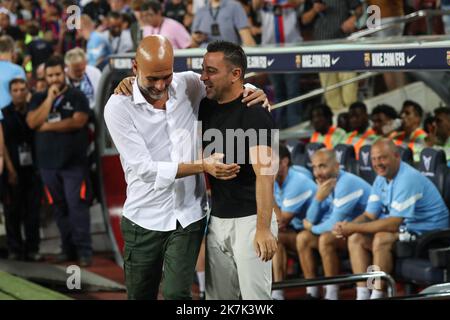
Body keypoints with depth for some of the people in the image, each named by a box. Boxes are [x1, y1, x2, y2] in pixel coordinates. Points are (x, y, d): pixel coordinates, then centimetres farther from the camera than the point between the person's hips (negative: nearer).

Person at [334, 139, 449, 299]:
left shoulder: (408, 179, -24)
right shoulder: (381, 179, 5)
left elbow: (393, 224, -28)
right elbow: (369, 216, 8)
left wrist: (353, 228, -25)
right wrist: (348, 226, -14)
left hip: (427, 233, -9)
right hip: (405, 229, 9)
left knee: (382, 239, -32)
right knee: (356, 238, -6)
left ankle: (377, 295, -24)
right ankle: (362, 295, -12)